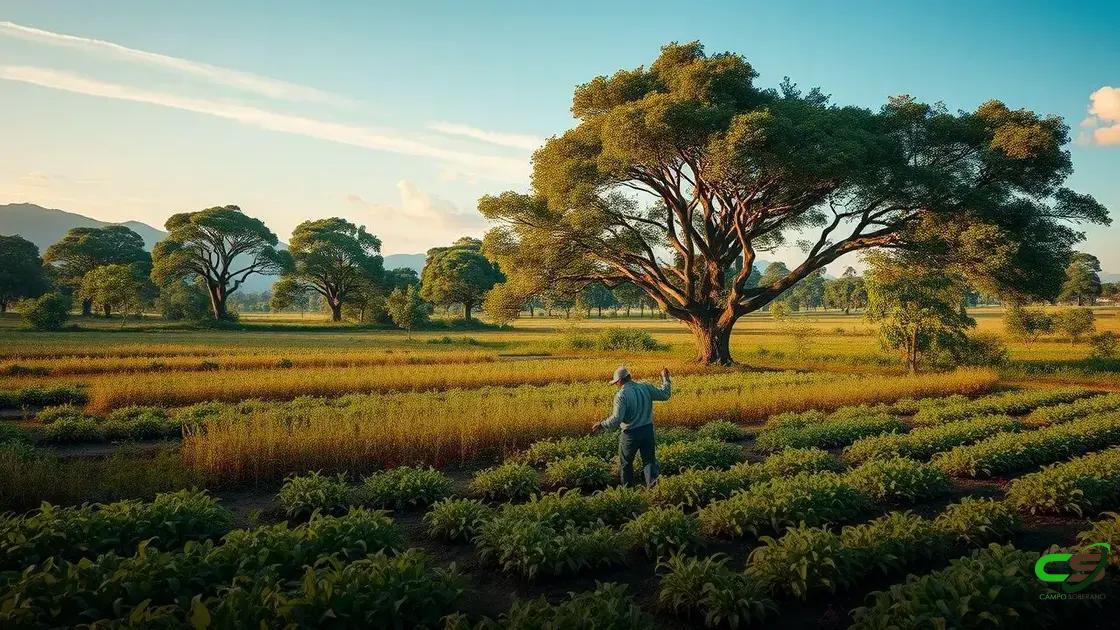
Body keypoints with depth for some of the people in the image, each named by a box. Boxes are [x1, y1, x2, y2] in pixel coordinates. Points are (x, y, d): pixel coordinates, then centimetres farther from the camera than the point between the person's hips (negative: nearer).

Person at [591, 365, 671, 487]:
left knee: (625, 463, 14)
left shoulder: (621, 395, -18)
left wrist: (601, 425, -8)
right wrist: (665, 379, 20)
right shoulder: (646, 387, -2)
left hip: (631, 434, -4)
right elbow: (665, 395, 7)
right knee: (649, 460, 10)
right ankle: (652, 482, -9)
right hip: (648, 430, 5)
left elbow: (616, 420, -22)